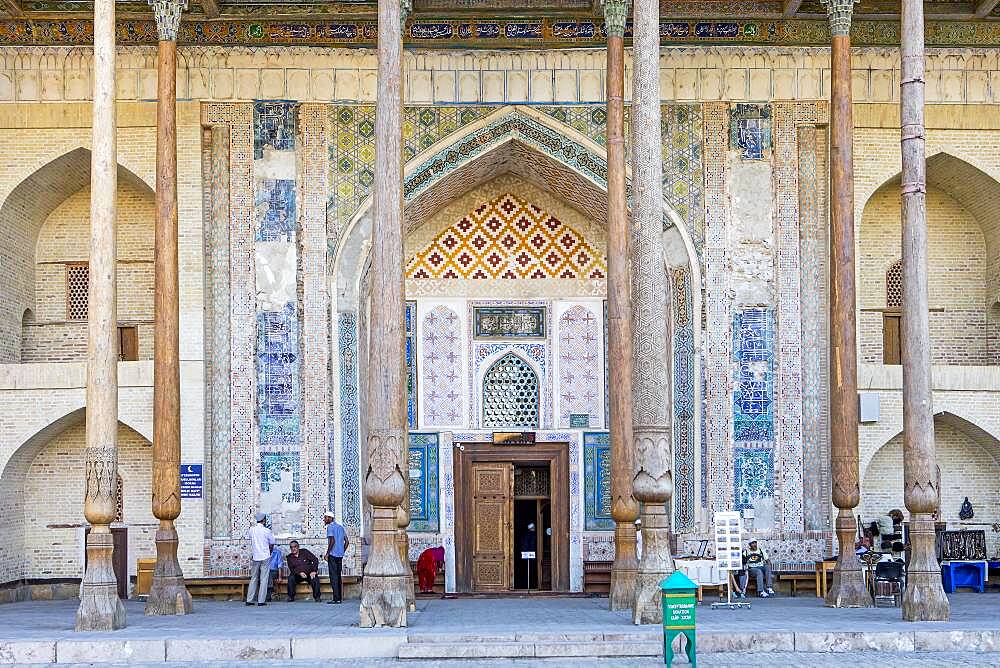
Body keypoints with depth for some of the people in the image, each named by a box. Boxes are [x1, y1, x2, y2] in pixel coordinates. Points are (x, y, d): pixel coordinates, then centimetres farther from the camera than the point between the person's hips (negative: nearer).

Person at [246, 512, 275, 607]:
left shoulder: (252, 529, -1)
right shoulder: (267, 531, -9)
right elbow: (272, 545, 0)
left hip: (255, 557, 3)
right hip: (265, 557, -3)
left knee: (253, 579, 11)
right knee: (264, 579, 1)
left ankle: (249, 600, 9)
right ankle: (261, 600, -2)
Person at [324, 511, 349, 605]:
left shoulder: (330, 527, -7)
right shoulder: (340, 527, 17)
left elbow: (332, 541, -18)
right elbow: (347, 542, 15)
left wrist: (327, 554, -12)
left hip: (333, 555, -8)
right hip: (340, 555, 8)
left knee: (333, 576, -6)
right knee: (338, 576, 12)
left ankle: (336, 598, -9)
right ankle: (340, 598, 11)